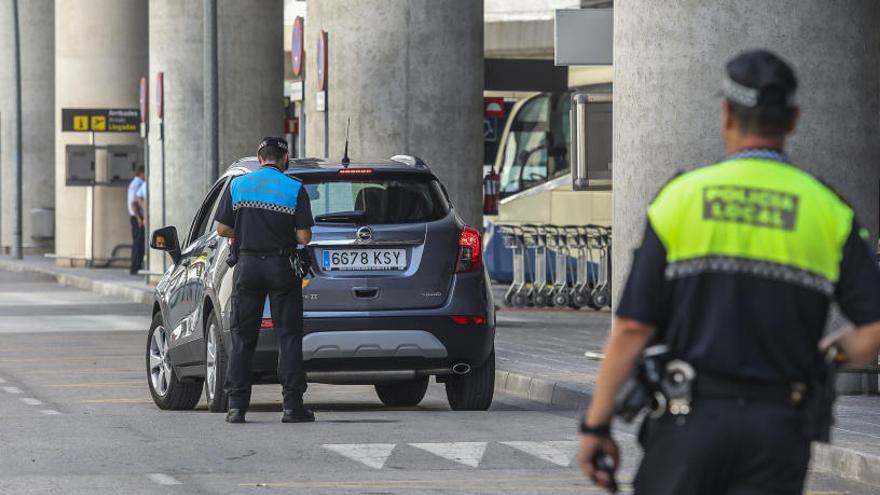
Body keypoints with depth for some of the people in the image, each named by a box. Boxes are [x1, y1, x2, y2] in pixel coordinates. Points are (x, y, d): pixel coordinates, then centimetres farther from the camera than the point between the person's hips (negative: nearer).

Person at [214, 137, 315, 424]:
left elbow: (222, 229, 3)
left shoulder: (237, 185, 2)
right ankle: (292, 405, -2)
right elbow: (304, 237, -7)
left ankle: (236, 405, 2)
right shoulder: (294, 189, -4)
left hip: (247, 265, 2)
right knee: (288, 336, 2)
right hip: (281, 267, -2)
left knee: (242, 338, 6)